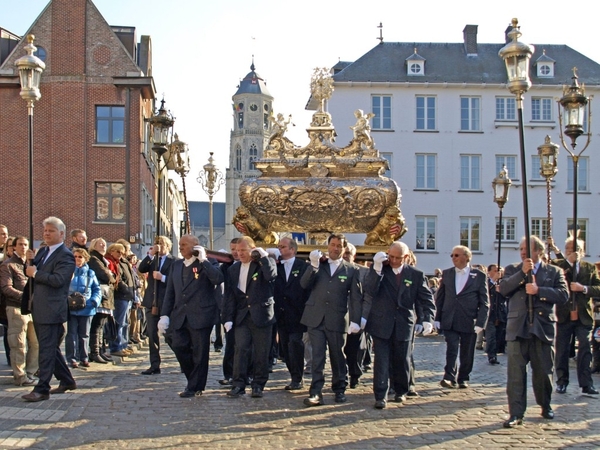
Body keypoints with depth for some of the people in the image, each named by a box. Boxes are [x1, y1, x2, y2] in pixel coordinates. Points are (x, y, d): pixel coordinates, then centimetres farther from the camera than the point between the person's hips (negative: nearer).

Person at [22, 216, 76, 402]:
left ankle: (42, 389, -3)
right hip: (38, 308, 9)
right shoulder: (43, 252, 17)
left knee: (47, 350, -6)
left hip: (51, 310, -9)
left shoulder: (65, 256, -11)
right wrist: (31, 261, -2)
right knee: (51, 348, 16)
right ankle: (67, 381, 28)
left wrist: (36, 273, -14)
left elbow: (58, 280, -23)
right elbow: (33, 273, 16)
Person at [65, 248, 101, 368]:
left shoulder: (90, 273, 9)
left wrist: (94, 301, -8)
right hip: (70, 308, -2)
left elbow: (97, 289, 9)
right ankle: (72, 358, 6)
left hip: (86, 309, 2)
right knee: (71, 334, 0)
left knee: (84, 334, 10)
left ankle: (84, 358, 18)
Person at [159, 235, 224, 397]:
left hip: (201, 316, -5)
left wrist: (203, 260, -17)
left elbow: (218, 279, -22)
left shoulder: (207, 264, -1)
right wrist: (165, 315, 7)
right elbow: (170, 292, 15)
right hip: (179, 316, 5)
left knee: (199, 352, 0)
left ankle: (195, 387, 12)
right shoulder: (176, 265, 16)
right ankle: (194, 379, 21)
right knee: (179, 347, 0)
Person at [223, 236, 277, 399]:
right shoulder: (233, 270, 12)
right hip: (242, 316, 3)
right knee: (241, 350, -6)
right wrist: (228, 318, 2)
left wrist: (264, 257, -16)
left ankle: (258, 385, 12)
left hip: (261, 315, -3)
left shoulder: (265, 263, 1)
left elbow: (271, 275, -22)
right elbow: (229, 296, 9)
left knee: (261, 353, 3)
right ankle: (238, 385, -3)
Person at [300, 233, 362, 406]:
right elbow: (304, 284, -2)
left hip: (337, 320, -1)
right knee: (317, 356, -3)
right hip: (315, 318, 1)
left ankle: (339, 389, 23)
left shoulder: (351, 270, 4)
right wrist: (313, 265, -15)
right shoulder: (317, 265, 11)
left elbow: (356, 298, 0)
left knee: (338, 356, 9)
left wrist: (355, 320, -9)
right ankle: (316, 393, -4)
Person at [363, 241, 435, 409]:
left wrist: (427, 319, -17)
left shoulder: (416, 275, 1)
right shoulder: (379, 271, 0)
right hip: (381, 324, -1)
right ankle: (380, 396, -1)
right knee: (381, 360, -4)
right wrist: (377, 268, -24)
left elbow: (427, 299, -2)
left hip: (405, 325, 1)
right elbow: (369, 291, -15)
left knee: (402, 361, 12)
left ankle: (401, 391, 29)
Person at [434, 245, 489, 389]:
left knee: (467, 353, 7)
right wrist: (438, 318, 5)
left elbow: (484, 302, -1)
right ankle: (449, 378, -7)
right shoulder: (446, 274, 8)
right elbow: (440, 298, 11)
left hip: (469, 322, -1)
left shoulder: (479, 276, 0)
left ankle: (463, 379, 20)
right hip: (449, 321, 1)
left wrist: (480, 322, -9)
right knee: (451, 349, -8)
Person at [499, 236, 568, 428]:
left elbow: (563, 295, -6)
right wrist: (522, 273, -14)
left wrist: (539, 291, -16)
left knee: (543, 372, 11)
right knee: (516, 373, -5)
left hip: (543, 327, 0)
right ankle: (516, 414, -3)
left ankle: (546, 406, 33)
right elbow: (503, 289, -6)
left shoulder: (554, 272, 8)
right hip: (518, 328, 0)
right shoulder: (512, 270, 11)